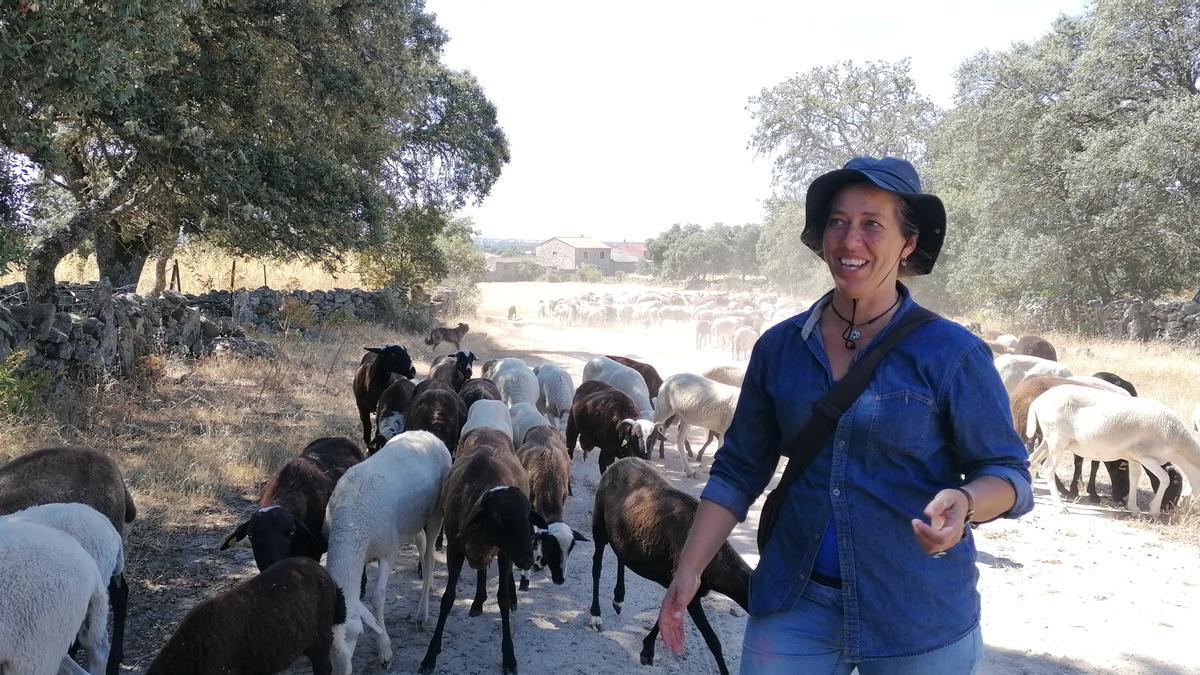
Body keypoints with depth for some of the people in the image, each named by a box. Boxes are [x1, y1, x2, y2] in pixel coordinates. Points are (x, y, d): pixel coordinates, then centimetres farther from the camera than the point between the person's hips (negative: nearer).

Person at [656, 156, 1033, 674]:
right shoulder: (779, 347, 2)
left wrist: (963, 504, -27)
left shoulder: (951, 353, -8)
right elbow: (739, 471, 7)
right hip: (795, 602, 2)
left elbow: (1006, 472, -5)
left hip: (919, 613, -2)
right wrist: (689, 570, 0)